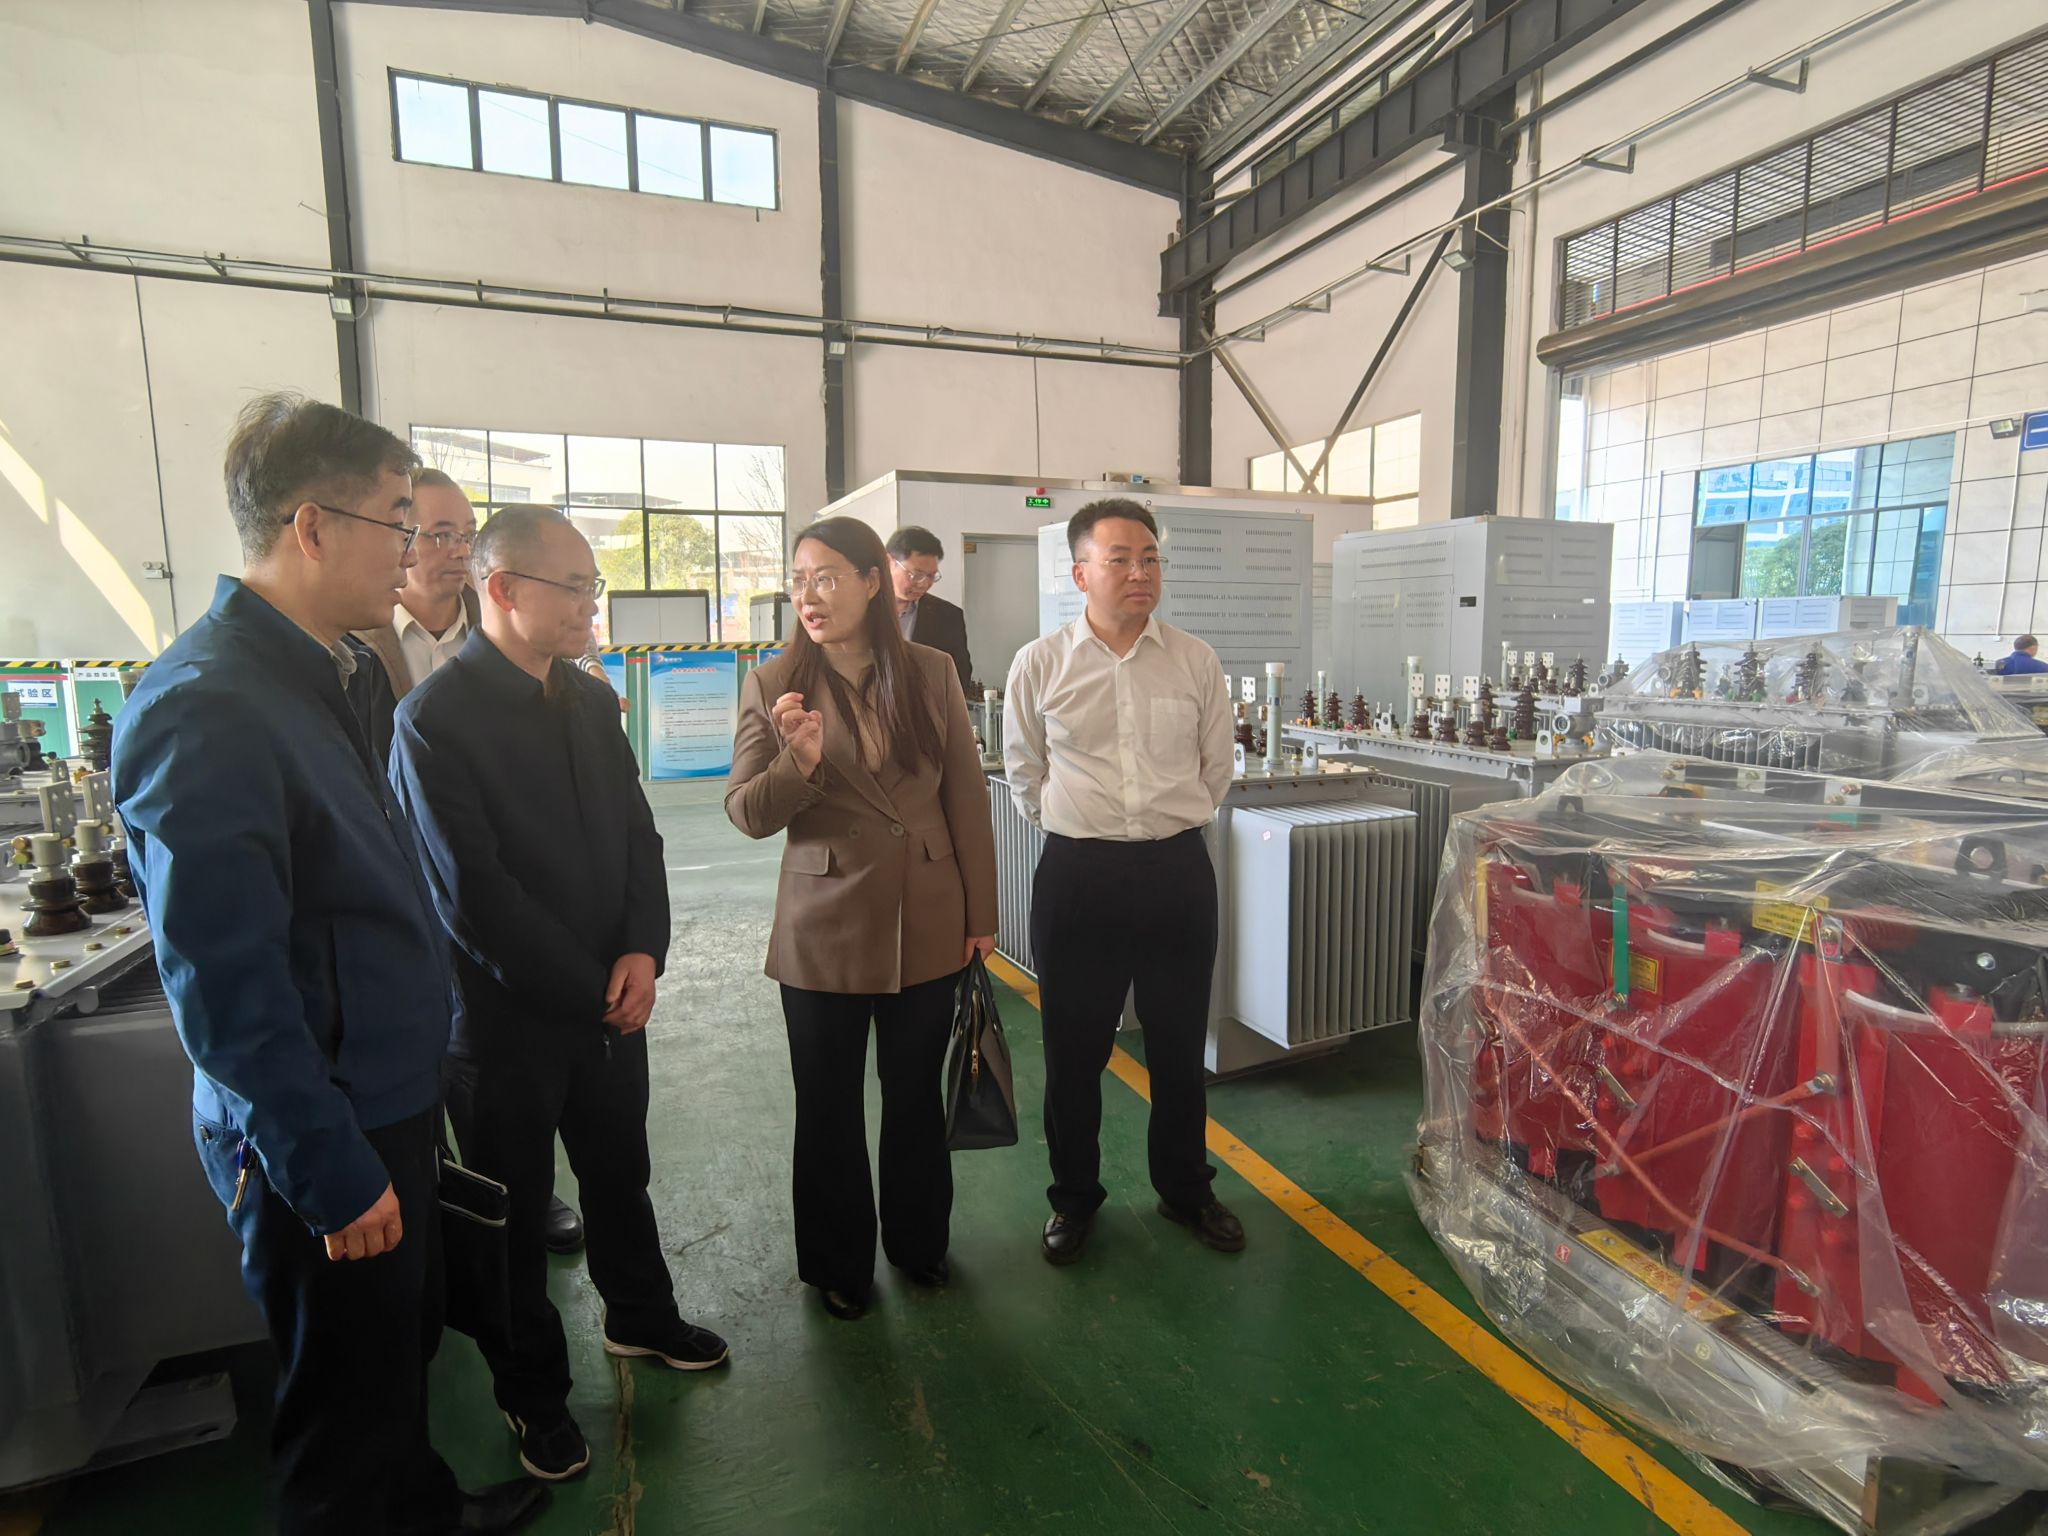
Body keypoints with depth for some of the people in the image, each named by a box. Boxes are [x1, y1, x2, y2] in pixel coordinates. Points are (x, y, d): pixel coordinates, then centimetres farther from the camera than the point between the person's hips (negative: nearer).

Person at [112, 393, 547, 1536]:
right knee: (350, 1393, 13)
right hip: (321, 1143, -9)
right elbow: (225, 982, -25)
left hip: (390, 1101, 9)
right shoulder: (206, 710, -23)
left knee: (405, 1345, 27)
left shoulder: (316, 679, 7)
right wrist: (330, 1172, -19)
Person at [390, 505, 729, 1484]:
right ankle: (534, 1395, 36)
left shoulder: (592, 700, 4)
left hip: (608, 1000, 6)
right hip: (506, 1019, -5)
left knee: (621, 1175, 22)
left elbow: (637, 834, 6)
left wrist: (643, 951, -9)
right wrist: (592, 990, -14)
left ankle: (640, 1318, 47)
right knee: (516, 1216, 14)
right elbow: (473, 896, -19)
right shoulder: (435, 719, -17)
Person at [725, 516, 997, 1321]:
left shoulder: (930, 673, -2)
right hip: (824, 929, -1)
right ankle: (838, 1264, 36)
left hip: (928, 925, 1)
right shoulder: (773, 685, -4)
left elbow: (967, 797, 2)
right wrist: (799, 762, -25)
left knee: (916, 1095, 17)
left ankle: (919, 1239, 41)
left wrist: (981, 912, 3)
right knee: (829, 1107, 14)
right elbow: (747, 813, -5)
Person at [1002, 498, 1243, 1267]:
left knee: (1180, 1046, 15)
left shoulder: (1197, 661, 1)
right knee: (1074, 1051, 11)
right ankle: (1074, 1198, 33)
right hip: (1077, 875, -1)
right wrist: (1076, 825, 9)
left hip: (1178, 871, 2)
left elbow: (1215, 768, 11)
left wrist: (1172, 825, 12)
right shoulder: (1040, 664, -3)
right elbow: (1024, 772, 8)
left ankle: (1185, 1190, 38)